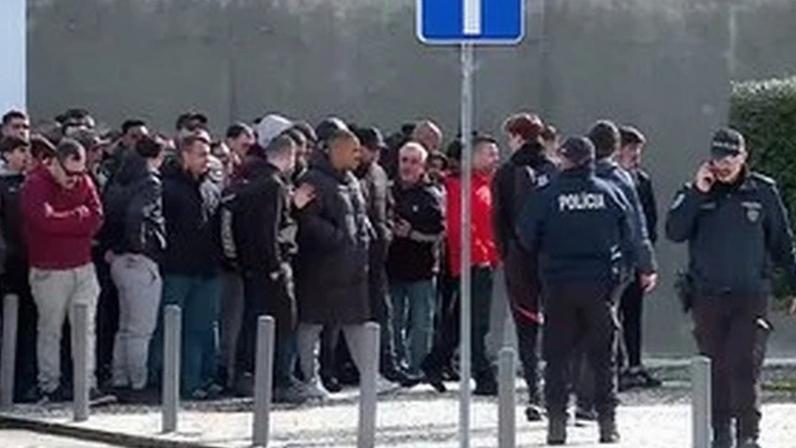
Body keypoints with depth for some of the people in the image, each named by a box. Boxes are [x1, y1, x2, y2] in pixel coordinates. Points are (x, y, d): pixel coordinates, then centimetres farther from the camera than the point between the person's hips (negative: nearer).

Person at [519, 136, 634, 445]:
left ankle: (557, 422, 1)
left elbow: (527, 237, -4)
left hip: (558, 283, -1)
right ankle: (607, 422, 7)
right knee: (603, 356, 9)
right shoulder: (609, 193, -1)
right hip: (600, 283, 1)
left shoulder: (548, 195, -6)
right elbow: (628, 238, 2)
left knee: (557, 356, 6)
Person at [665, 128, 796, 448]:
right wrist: (697, 193, -13)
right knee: (716, 369, 6)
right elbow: (674, 232, -7)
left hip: (750, 296, -2)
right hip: (707, 297, 2)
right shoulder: (695, 193, 6)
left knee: (745, 367, -12)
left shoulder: (763, 192, 4)